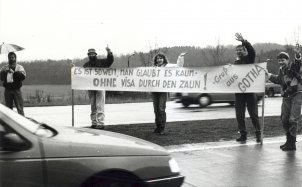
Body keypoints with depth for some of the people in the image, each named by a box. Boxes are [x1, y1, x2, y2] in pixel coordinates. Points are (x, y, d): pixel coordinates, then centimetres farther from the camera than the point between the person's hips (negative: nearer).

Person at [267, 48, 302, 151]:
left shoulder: (293, 66, -9)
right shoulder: (281, 70, 10)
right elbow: (278, 80, 29)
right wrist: (269, 75, 31)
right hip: (286, 96, 7)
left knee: (293, 119, -9)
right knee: (284, 119, 10)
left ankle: (292, 143, -2)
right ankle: (289, 140, 24)